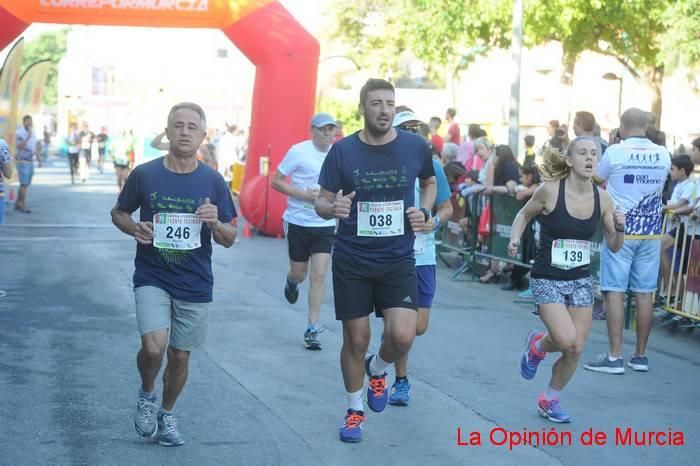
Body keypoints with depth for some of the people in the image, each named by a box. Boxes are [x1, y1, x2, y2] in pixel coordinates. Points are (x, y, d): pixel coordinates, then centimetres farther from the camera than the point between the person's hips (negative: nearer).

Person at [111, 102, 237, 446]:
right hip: (152, 278, -2)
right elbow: (118, 213, 10)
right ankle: (146, 394, 12)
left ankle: (166, 414, 36)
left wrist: (215, 223, -20)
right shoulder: (144, 174, -5)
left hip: (195, 285, 2)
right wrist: (134, 228, -12)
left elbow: (229, 239, 3)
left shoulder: (212, 181, -2)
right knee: (153, 347, -20)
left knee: (180, 356, 11)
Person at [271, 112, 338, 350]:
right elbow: (276, 181, -7)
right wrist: (304, 194, -18)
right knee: (299, 273, 10)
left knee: (319, 276, -5)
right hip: (298, 222, -2)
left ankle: (312, 329, 1)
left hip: (325, 225, 2)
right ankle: (291, 281, 49)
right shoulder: (298, 152, -9)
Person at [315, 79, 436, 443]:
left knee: (402, 336, -14)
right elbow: (322, 202, -1)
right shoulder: (343, 150, -7)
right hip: (351, 261, 0)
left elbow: (429, 183, 16)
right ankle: (355, 410, 29)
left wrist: (425, 212, -3)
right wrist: (331, 207, -25)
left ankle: (377, 369, 21)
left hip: (398, 260, 0)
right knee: (355, 340, 7)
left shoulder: (415, 147, -5)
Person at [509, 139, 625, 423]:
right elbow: (525, 214, 5)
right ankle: (537, 346, 17)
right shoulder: (550, 191, -14)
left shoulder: (602, 199, -4)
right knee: (567, 341, -20)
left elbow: (613, 246, 5)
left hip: (581, 281, 4)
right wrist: (515, 238, -12)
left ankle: (549, 400, 28)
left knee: (576, 349, 2)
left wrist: (619, 229, -15)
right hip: (547, 279, -4)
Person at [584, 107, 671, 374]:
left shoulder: (614, 152, -9)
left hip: (620, 231, -4)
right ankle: (641, 356, 14)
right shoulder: (663, 155, 2)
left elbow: (596, 180, 7)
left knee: (615, 292, -2)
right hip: (651, 232, 4)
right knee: (644, 293, 7)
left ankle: (615, 357, -5)